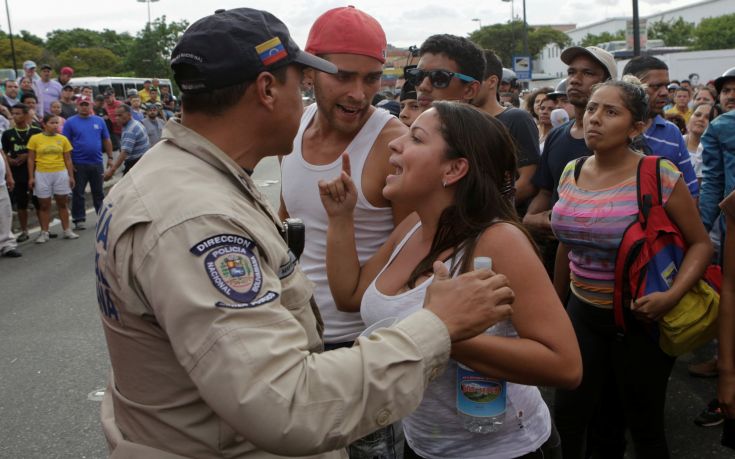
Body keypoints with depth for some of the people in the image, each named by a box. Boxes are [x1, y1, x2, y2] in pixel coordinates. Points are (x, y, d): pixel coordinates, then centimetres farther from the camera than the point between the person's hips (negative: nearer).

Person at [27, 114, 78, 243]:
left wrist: (71, 176, 3)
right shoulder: (35, 138, -2)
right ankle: (44, 233, 13)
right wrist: (31, 177, -3)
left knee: (62, 203, 9)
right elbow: (31, 160, 1)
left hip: (60, 174, 1)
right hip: (42, 175, -1)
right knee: (44, 205, 6)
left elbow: (68, 160, 7)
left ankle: (67, 230, 17)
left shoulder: (62, 139, 3)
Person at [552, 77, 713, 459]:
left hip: (639, 318, -4)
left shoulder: (660, 176, -15)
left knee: (644, 428, 10)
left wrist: (672, 296, -23)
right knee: (567, 416, 10)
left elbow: (701, 244, -7)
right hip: (583, 313, 4)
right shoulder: (571, 173, 1)